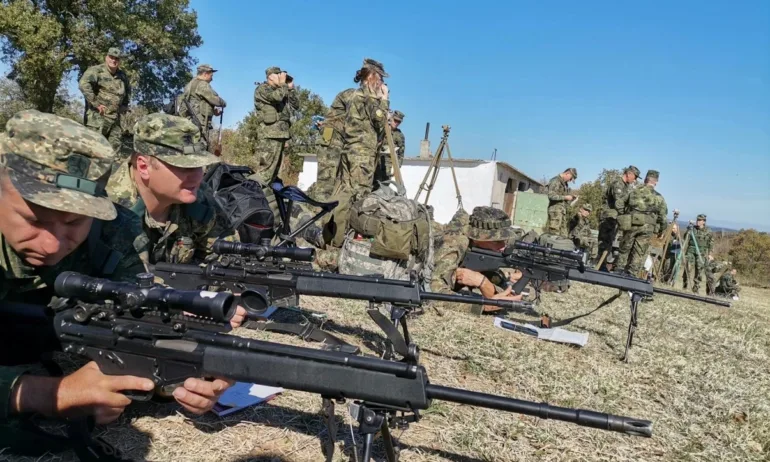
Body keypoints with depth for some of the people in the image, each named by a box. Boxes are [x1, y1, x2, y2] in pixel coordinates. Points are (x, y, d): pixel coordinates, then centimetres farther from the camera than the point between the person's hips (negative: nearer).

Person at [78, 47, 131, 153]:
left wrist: (125, 105, 20)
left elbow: (128, 90, 35)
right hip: (97, 116, -7)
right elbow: (83, 84, -22)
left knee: (114, 147, 9)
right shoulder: (96, 70, -7)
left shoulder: (122, 76, 15)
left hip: (115, 118, 7)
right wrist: (96, 104, -22)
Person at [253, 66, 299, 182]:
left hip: (280, 134, 9)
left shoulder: (281, 91, 25)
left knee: (275, 170, 10)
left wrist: (290, 88, 14)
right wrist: (283, 84, -4)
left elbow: (295, 105, 21)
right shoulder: (262, 89, -1)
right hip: (270, 135, -9)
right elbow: (277, 97, -20)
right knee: (266, 169, -15)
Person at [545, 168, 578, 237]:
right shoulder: (555, 181, -8)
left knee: (563, 235, 5)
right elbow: (551, 195, -19)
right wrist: (565, 197, -13)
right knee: (555, 233, -13)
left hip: (562, 211, 9)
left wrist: (571, 198, 11)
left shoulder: (564, 183, 21)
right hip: (555, 210, -9)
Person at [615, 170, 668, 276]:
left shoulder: (634, 192, 5)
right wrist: (662, 230, 15)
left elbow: (625, 209, 10)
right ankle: (632, 274, 5)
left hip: (631, 225, 1)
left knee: (624, 249, 12)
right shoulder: (658, 198, 2)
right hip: (647, 227, -1)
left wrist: (623, 223, 21)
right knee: (639, 253, 5)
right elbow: (662, 216, 4)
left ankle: (619, 271, 14)